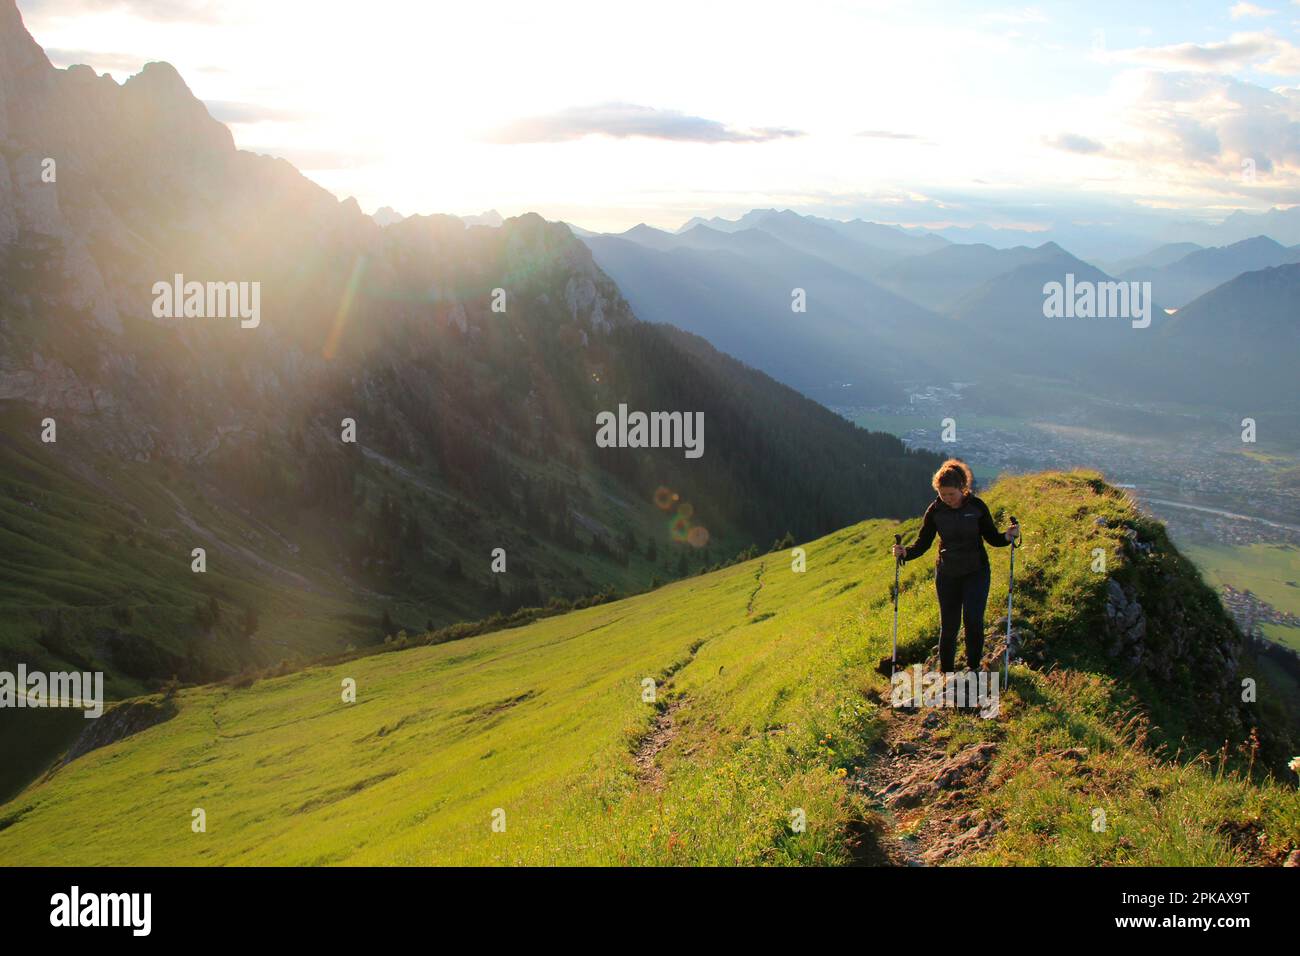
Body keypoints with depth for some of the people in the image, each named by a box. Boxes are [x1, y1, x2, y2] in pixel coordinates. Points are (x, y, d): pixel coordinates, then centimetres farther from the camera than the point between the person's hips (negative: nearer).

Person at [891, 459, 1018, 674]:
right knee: (948, 625, 4)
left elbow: (991, 537, 1)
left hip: (976, 572, -1)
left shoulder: (977, 507, -9)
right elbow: (923, 542, -3)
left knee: (973, 619, -14)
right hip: (947, 574, 1)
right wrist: (905, 552, -21)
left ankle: (974, 666, 8)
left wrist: (1007, 537, -20)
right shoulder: (935, 510, -6)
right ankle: (946, 671, 20)